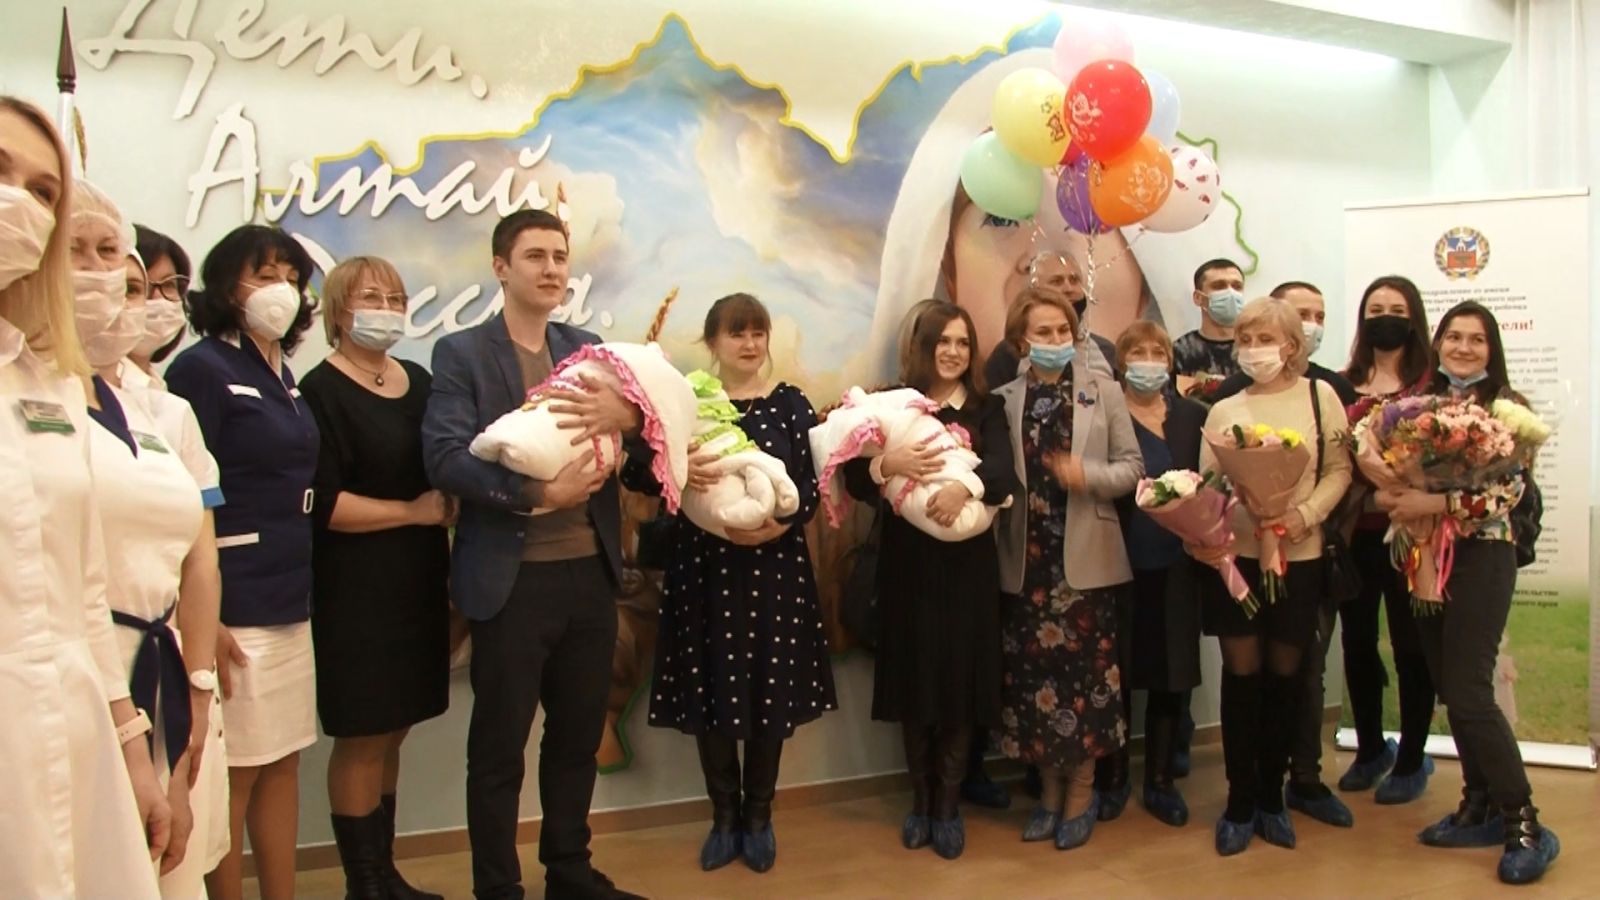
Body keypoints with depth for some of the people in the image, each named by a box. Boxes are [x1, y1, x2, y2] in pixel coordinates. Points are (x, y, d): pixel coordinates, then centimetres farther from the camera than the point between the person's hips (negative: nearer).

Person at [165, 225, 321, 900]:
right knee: (235, 773, 1)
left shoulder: (280, 372, 13)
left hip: (290, 601, 8)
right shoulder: (202, 369, -10)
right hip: (235, 608, -8)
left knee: (284, 762, 13)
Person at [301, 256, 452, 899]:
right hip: (356, 592, -6)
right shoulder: (321, 390, -9)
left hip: (418, 583, 6)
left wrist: (452, 505, 1)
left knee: (392, 730, 14)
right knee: (361, 737, 2)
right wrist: (414, 512, -14)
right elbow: (323, 503, -16)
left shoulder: (419, 381, 11)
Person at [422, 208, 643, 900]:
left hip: (590, 573, 5)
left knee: (579, 734, 16)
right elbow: (444, 457, -15)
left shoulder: (588, 348, 11)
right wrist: (538, 492, -24)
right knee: (499, 747, 8)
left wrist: (625, 415, -19)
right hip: (512, 579, -5)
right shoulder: (461, 353, -4)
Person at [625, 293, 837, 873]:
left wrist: (780, 523, -21)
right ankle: (724, 817, 23)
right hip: (704, 565, 0)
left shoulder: (791, 404, 3)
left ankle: (759, 817, 23)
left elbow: (810, 486, -3)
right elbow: (635, 473, -6)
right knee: (710, 692, 6)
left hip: (774, 566, 0)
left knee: (770, 691, 6)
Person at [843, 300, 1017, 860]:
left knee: (961, 679, 3)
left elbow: (1005, 475, -11)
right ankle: (920, 800, 23)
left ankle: (948, 806, 17)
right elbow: (855, 481, -6)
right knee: (914, 677, 6)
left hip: (968, 563, 0)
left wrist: (966, 485, -30)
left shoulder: (986, 409, 6)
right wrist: (889, 463, -25)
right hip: (907, 563, 0)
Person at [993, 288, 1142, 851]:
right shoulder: (1004, 400, 5)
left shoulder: (1103, 391, 3)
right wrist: (1004, 494, -15)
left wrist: (1087, 476, -17)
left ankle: (1081, 791, 18)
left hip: (1085, 556, -1)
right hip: (1025, 557, 1)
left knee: (1084, 668, 3)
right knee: (1033, 669, 7)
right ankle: (1050, 787, 22)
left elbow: (1132, 467, 0)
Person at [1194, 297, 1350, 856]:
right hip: (1235, 557, 0)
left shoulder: (1319, 396, 2)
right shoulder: (1223, 411, 5)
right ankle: (1240, 803, 16)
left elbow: (1339, 470, 0)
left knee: (1284, 675, 9)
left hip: (1298, 559, 0)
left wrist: (1305, 515, -16)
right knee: (1242, 674, 4)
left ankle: (1271, 797, 25)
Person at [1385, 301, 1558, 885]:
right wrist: (1389, 495, -9)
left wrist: (1436, 502, -24)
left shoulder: (1507, 406, -5)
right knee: (1449, 689, 10)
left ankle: (1524, 825, 3)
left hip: (1480, 556, -5)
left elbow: (1509, 490, -14)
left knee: (1468, 692, -10)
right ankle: (1481, 806, 23)